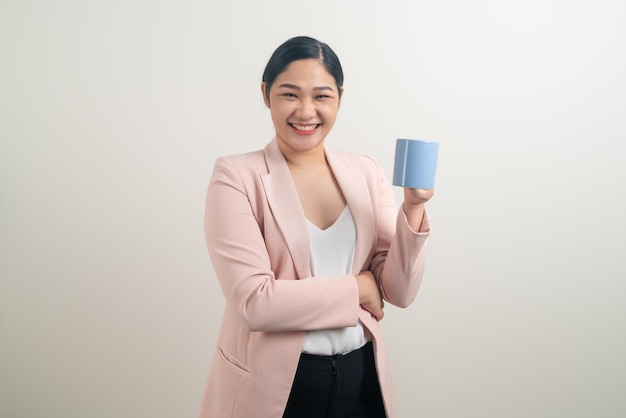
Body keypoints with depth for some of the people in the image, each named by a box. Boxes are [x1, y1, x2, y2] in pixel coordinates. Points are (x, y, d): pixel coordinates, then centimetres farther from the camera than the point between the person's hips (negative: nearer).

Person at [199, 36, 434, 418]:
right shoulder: (236, 176, -11)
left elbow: (399, 292, -3)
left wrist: (413, 209, -17)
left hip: (361, 377, 4)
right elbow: (253, 302, -19)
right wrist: (356, 288, -12)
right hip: (272, 384, -3)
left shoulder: (366, 173, 0)